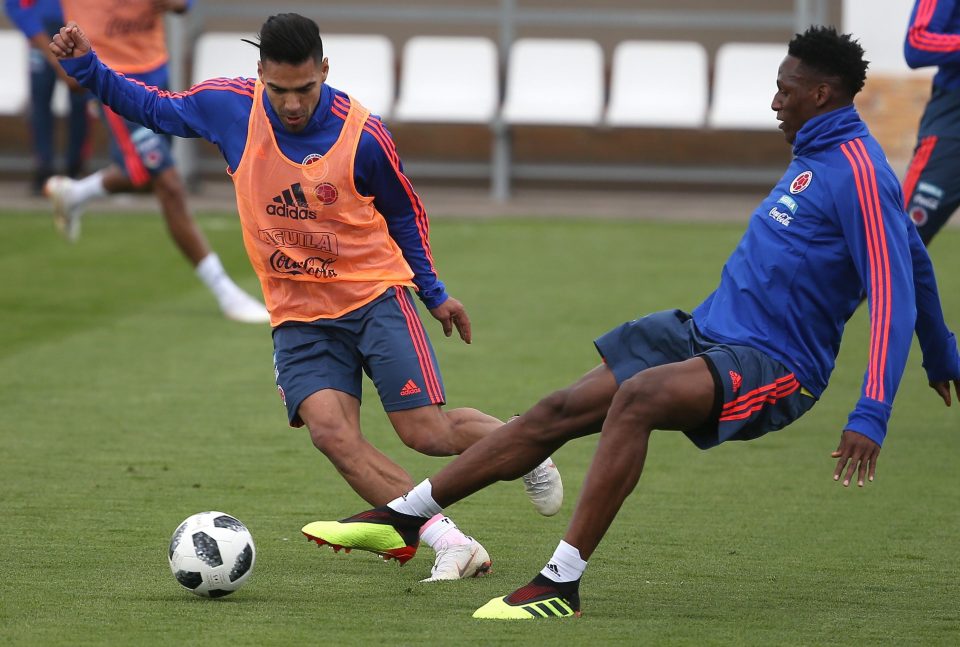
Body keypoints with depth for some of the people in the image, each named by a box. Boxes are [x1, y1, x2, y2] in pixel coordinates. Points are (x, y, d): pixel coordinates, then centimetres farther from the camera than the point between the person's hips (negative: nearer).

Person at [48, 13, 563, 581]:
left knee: (427, 433, -10)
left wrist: (435, 293, 9)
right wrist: (88, 69, -1)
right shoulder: (230, 107, -7)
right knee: (331, 432, -22)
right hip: (299, 316, 2)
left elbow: (405, 215, 5)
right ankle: (450, 543, -21)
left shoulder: (363, 135, -13)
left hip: (375, 296, -2)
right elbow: (155, 108, 11)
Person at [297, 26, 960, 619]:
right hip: (710, 328, 9)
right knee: (559, 411, 1)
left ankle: (563, 582, -33)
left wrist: (870, 419, -30)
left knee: (636, 397, -34)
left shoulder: (857, 170, -16)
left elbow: (897, 293, -22)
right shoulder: (816, 154, 14)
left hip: (773, 370, -9)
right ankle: (403, 518, 8)